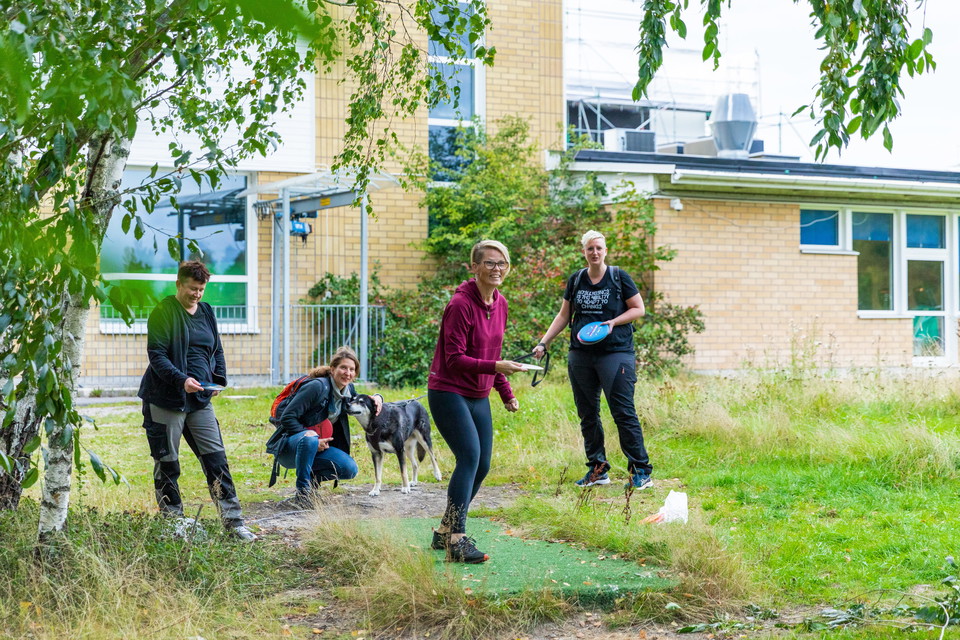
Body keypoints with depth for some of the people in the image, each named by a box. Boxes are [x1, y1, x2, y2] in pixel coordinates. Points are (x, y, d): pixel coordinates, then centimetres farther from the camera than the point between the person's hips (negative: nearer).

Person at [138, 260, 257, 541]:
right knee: (167, 463, 3)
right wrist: (181, 379, -26)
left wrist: (219, 379, 6)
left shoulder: (206, 312, 13)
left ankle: (232, 520, 2)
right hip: (166, 399, -6)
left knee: (216, 458, 1)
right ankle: (172, 518, 16)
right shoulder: (163, 312, -8)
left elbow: (217, 350, 22)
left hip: (200, 399, 6)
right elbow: (156, 354, -15)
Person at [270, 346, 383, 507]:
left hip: (317, 446, 7)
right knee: (309, 440, -41)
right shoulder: (317, 387, -21)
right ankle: (302, 493, -26)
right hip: (289, 445, -7)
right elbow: (287, 418, -22)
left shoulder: (348, 389, 1)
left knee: (350, 469, -14)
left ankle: (312, 478, 11)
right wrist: (311, 438, -27)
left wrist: (377, 397, 0)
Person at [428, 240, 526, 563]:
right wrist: (495, 367, -31)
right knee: (470, 457, -21)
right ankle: (456, 540, -21)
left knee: (481, 466, 8)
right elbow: (455, 359, -20)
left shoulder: (500, 304, 8)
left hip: (479, 397, 8)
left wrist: (506, 394, 19)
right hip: (448, 393, -8)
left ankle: (444, 532, 23)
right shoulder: (460, 304, -16)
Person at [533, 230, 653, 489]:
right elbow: (563, 316, 16)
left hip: (615, 353, -5)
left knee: (623, 412, -9)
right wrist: (543, 343, 8)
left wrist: (614, 322, -13)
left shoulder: (619, 277, -1)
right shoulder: (575, 280, 10)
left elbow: (639, 309, 2)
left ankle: (640, 470, -2)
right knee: (587, 414, 8)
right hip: (580, 356, 5)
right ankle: (597, 470, 18)